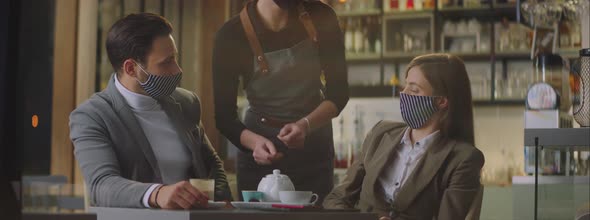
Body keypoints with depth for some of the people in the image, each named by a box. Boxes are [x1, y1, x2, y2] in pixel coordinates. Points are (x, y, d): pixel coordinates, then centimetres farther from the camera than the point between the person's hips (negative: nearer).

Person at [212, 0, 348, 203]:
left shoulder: (321, 18, -13)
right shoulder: (231, 36, -19)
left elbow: (338, 92, -9)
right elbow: (224, 116, -15)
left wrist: (305, 125, -28)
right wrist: (255, 142, -36)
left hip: (314, 147, 2)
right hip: (262, 155, -2)